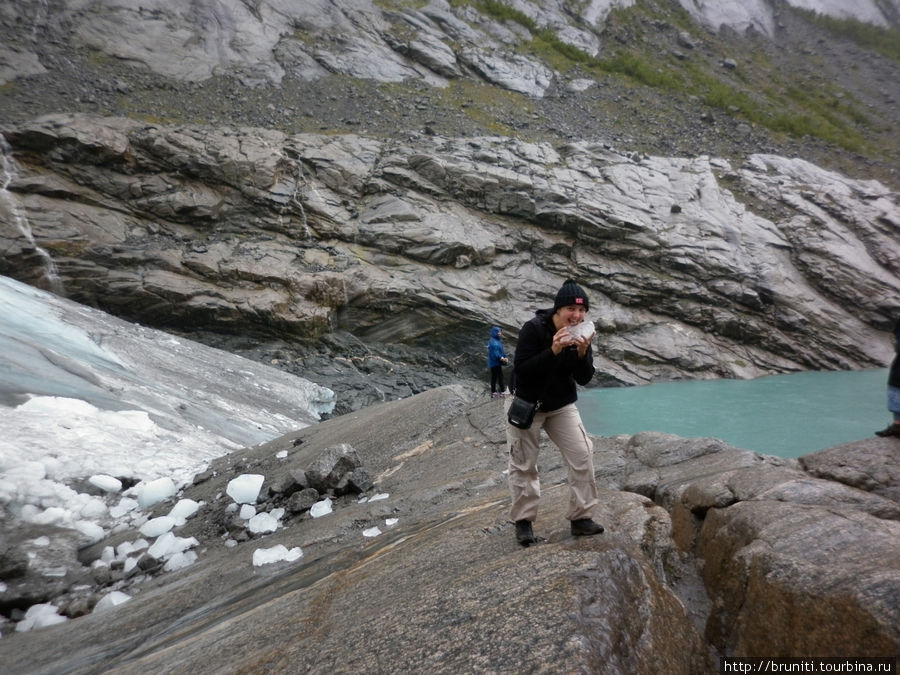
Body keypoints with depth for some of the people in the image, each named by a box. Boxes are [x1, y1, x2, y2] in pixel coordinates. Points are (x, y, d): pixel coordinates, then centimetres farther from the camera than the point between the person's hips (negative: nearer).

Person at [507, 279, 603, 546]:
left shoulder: (581, 333, -8)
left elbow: (585, 378, -8)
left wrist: (582, 353, -27)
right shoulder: (533, 328, -24)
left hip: (562, 405, 5)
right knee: (524, 464, 3)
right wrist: (553, 350, -37)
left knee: (583, 456, -2)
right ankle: (523, 520, 20)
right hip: (526, 403, -4)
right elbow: (521, 370, -28)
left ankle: (581, 517, 13)